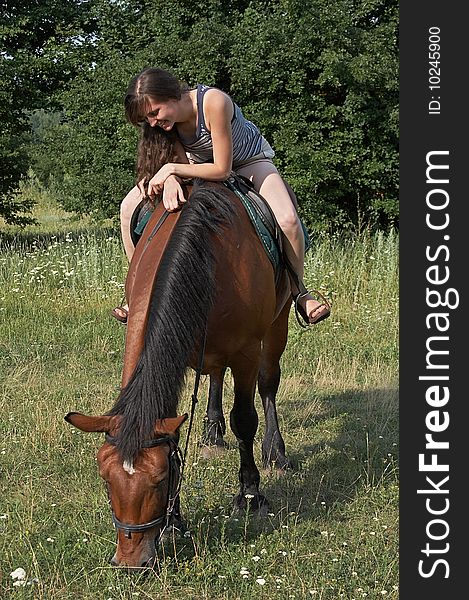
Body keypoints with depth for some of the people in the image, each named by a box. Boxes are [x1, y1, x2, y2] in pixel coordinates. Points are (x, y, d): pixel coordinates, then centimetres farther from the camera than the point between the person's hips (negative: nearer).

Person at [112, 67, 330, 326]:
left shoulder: (214, 102, -39)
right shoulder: (164, 119, -21)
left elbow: (221, 169, -35)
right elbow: (180, 161, -17)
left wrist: (172, 169, -36)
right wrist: (170, 179, -40)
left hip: (248, 161, -5)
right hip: (199, 163, 5)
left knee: (287, 220, -31)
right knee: (130, 207, -9)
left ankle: (298, 291, -6)